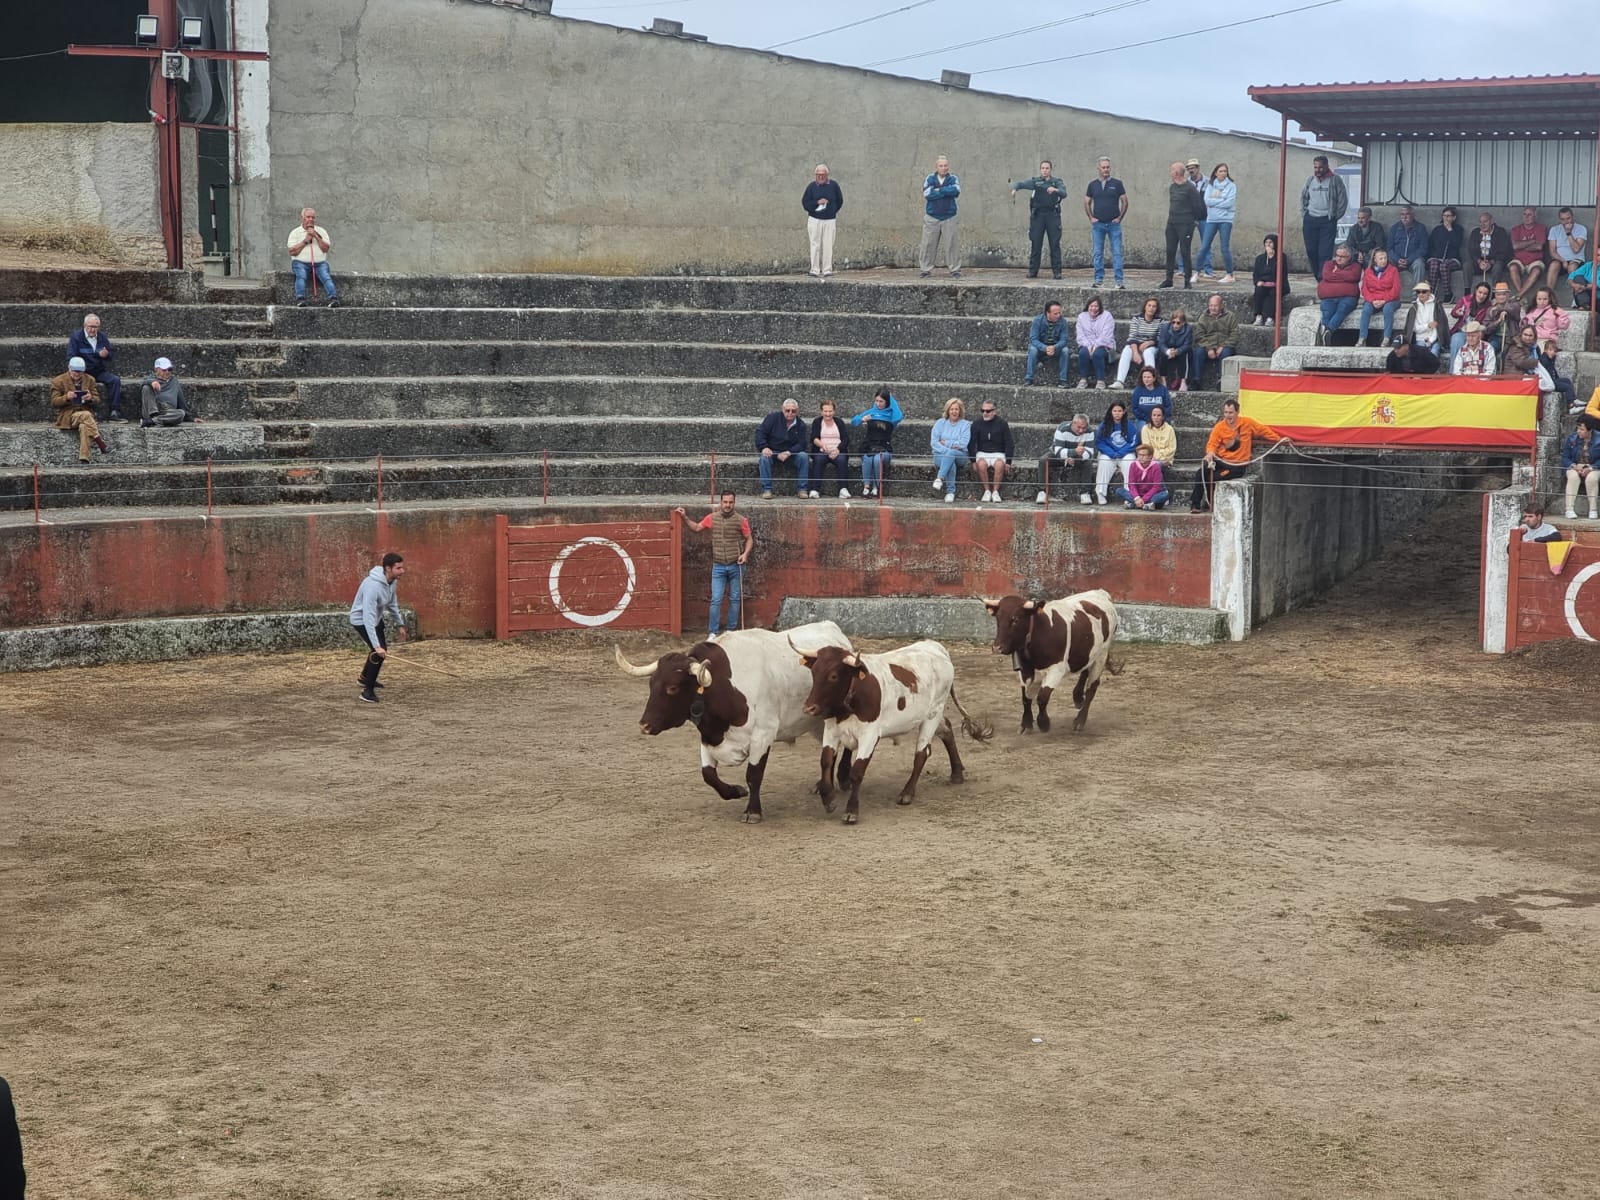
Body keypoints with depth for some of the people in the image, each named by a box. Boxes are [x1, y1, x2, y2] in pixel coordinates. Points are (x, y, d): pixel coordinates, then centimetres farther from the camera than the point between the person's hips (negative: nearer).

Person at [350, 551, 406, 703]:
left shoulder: (392, 580, -11)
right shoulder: (373, 586, -38)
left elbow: (392, 603, 9)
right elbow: (368, 617, -41)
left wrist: (400, 624, 15)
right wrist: (376, 645, -45)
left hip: (376, 618, 9)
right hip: (361, 620, -9)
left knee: (382, 649, 23)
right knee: (378, 652, -19)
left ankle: (365, 678, 48)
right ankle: (367, 691, -7)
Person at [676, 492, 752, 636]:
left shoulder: (741, 520, -4)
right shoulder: (712, 518, 2)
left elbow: (749, 540, 4)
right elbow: (696, 527, 17)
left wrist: (745, 554, -12)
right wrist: (684, 517, 5)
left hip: (736, 566, 0)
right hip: (718, 566, 1)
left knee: (734, 599, 8)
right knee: (716, 600, -4)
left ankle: (731, 630, 17)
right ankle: (713, 633, 1)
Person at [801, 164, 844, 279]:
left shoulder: (833, 185, 3)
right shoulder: (812, 186, 1)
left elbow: (839, 201, 12)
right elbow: (805, 202, -1)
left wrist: (831, 211, 4)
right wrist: (817, 203, -14)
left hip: (830, 220, 0)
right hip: (814, 220, 0)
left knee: (828, 246, -1)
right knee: (815, 246, -1)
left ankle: (827, 271, 3)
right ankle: (815, 271, 2)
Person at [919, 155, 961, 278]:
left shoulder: (953, 179, 4)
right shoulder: (930, 179, 3)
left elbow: (956, 190, -16)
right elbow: (927, 194, -14)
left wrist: (939, 190, -13)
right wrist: (947, 191, -11)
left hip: (949, 218, 0)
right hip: (932, 217, 0)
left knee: (952, 244, -3)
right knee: (929, 245, 0)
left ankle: (955, 270, 5)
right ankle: (926, 270, 9)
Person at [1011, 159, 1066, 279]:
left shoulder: (1057, 182, 8)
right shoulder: (1035, 181, 9)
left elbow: (1064, 194, -7)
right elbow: (1021, 183, -2)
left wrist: (1056, 190, -29)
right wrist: (1014, 188, -24)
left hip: (1053, 215, 0)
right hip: (1038, 215, 0)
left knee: (1055, 244, -2)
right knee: (1035, 244, 1)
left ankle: (1057, 271, 1)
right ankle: (1032, 271, 6)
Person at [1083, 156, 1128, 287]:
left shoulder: (1117, 183, 2)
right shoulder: (1093, 184, 7)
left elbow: (1124, 201, 5)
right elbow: (1087, 203, 14)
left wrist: (1119, 218, -1)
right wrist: (1091, 218, 5)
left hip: (1114, 223, -2)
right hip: (1098, 224, 2)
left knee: (1117, 252, -5)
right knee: (1098, 253, 3)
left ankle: (1119, 280, -5)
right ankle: (1099, 279, 9)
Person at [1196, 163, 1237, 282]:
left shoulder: (1231, 186, 0)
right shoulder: (1210, 185, 8)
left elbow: (1230, 202, -11)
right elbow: (1207, 201, -4)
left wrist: (1214, 202, -6)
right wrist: (1222, 201, -9)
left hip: (1225, 220, -3)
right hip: (1211, 219, 3)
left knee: (1225, 248, -3)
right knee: (1204, 247, 1)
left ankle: (1229, 274, 6)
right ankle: (1198, 271, 9)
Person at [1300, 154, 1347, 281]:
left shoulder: (1335, 180, -2)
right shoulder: (1310, 181, 11)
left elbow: (1343, 200, 1)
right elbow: (1303, 199, 20)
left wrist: (1335, 217, -2)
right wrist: (1303, 216, 12)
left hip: (1327, 221, -4)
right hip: (1310, 219, 4)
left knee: (1325, 253, -11)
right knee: (1311, 251, 5)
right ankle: (1317, 277, 17)